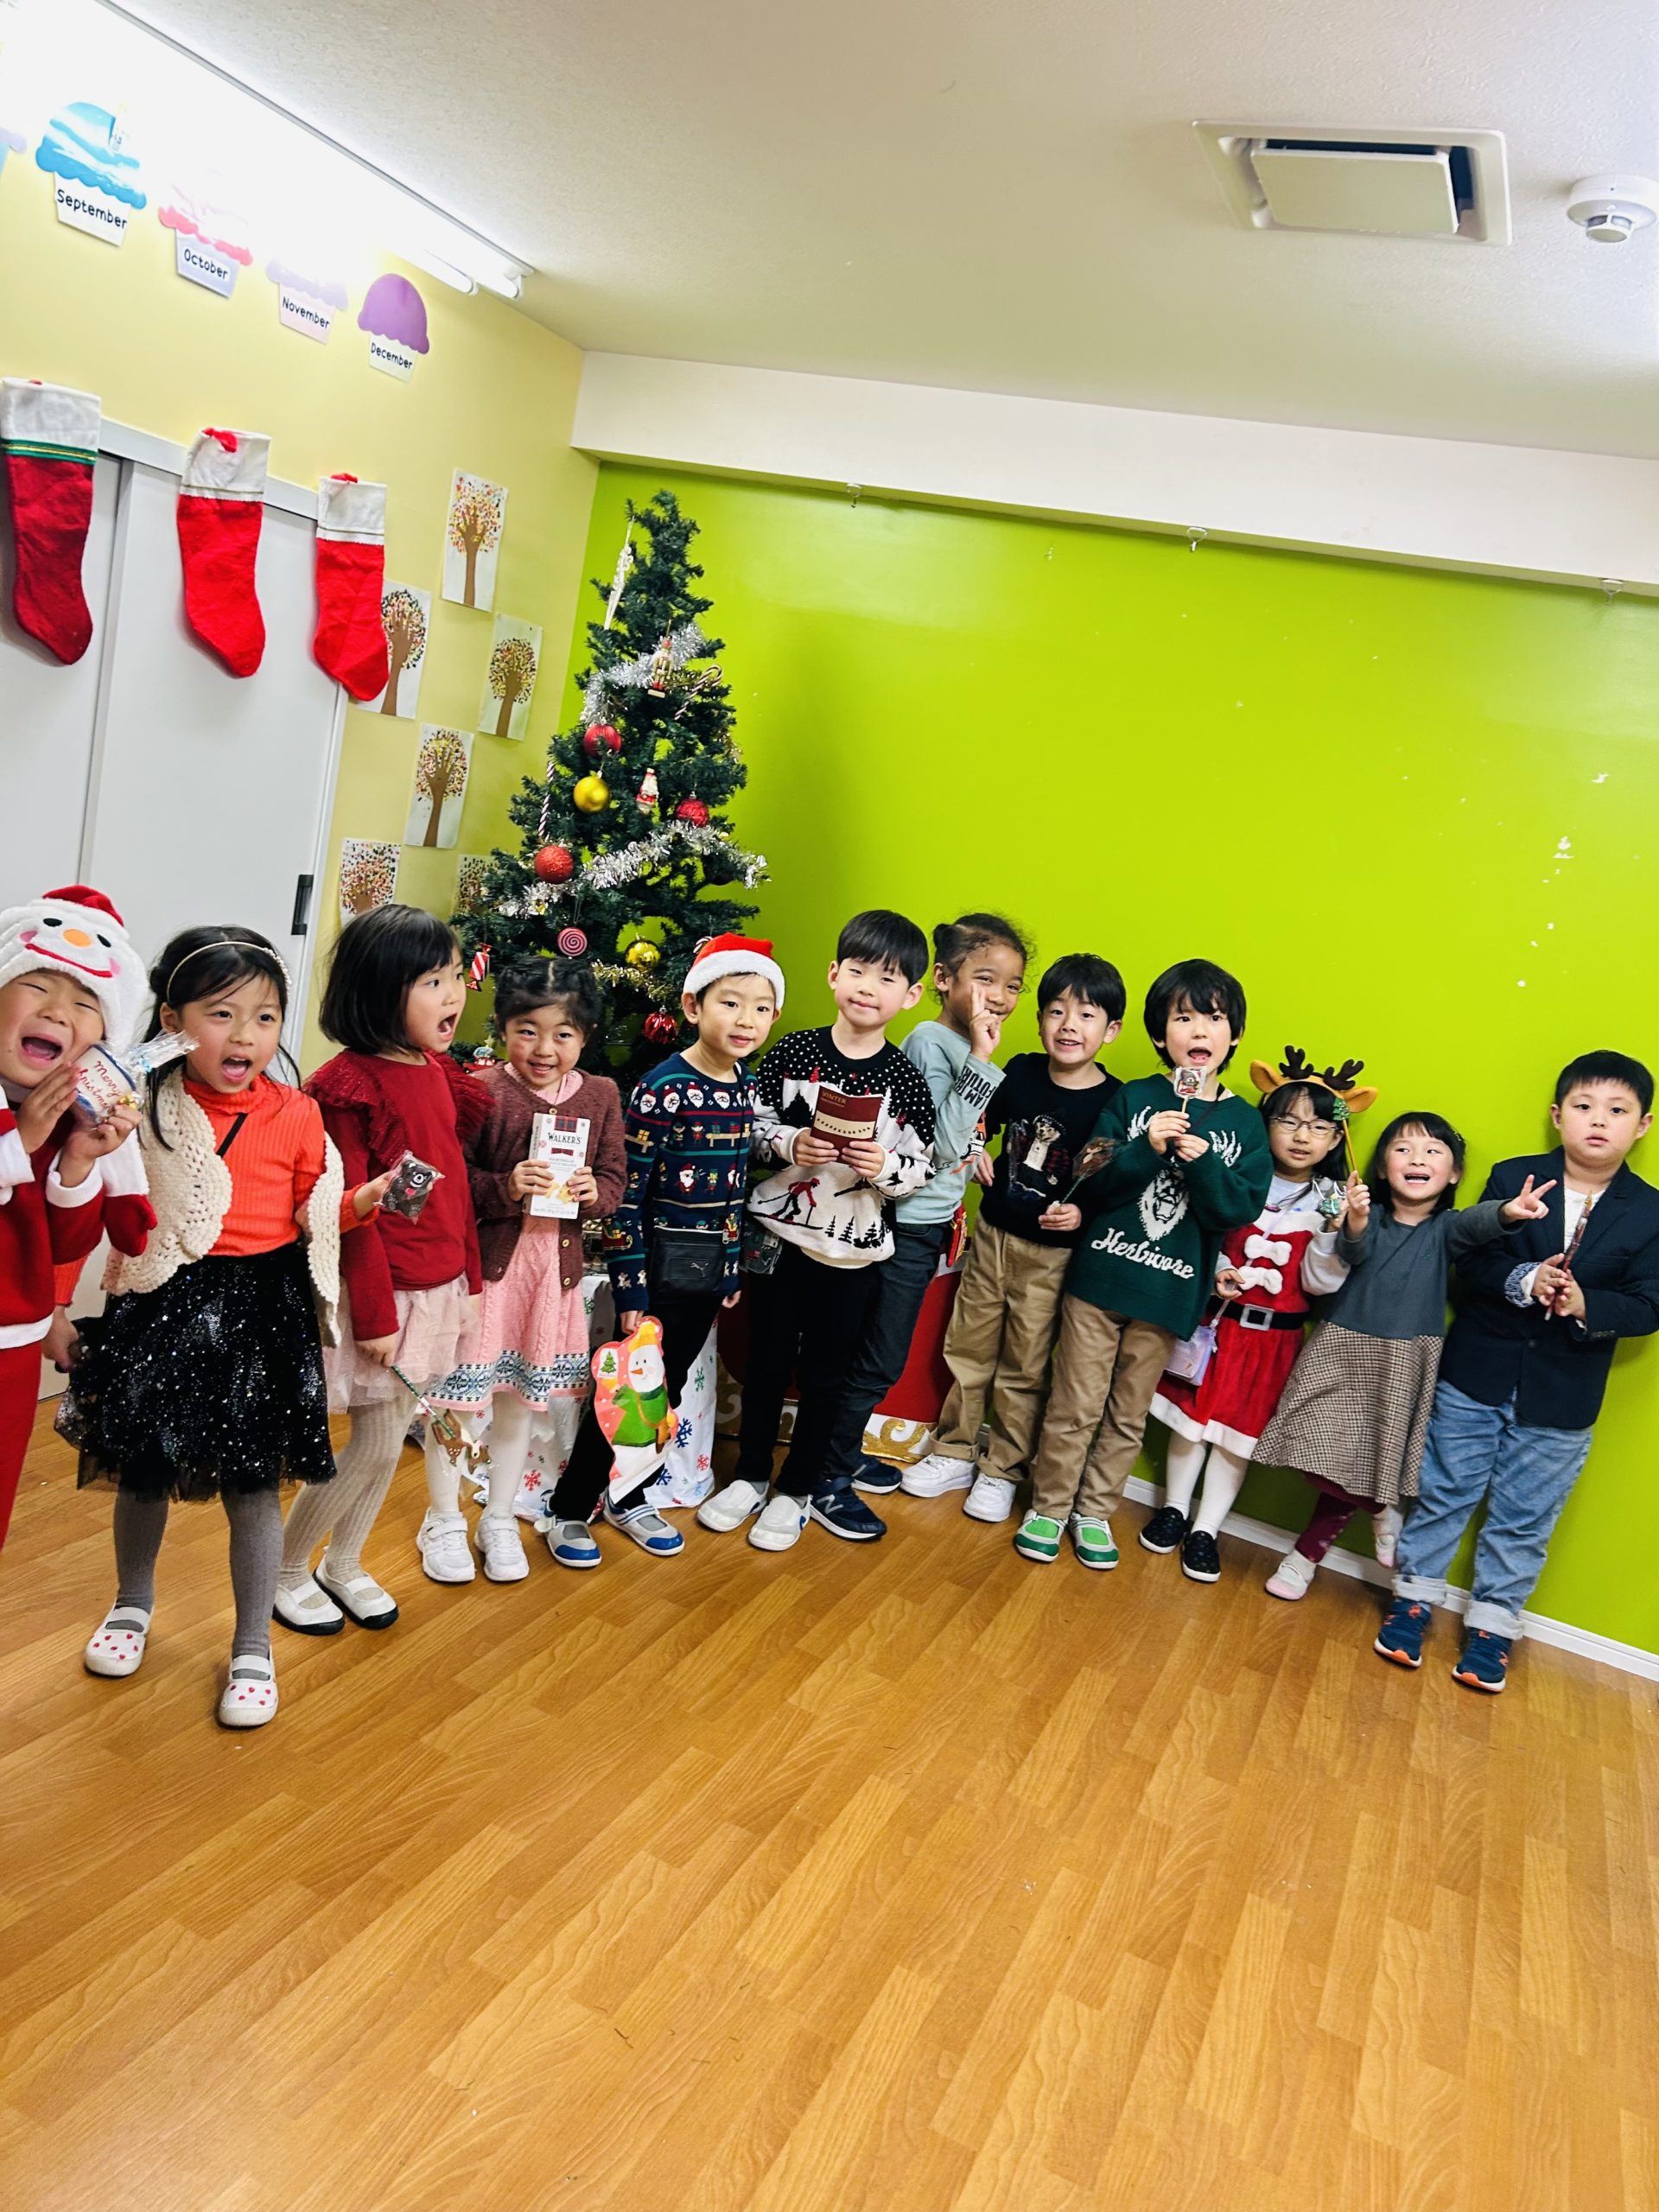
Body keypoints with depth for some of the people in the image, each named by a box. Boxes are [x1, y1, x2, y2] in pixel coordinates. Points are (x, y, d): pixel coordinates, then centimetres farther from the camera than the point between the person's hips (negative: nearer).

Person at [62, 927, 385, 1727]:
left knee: (253, 1487, 5)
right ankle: (133, 1602, 46)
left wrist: (362, 1202, -13)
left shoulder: (296, 1115, -4)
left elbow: (314, 1215, 3)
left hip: (260, 1313, -1)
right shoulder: (142, 1108, -3)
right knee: (141, 1471, 16)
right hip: (162, 1308, 1)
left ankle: (253, 1648, 23)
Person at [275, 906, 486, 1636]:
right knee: (377, 1444, 1)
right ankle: (287, 1569, 23)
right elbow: (348, 1214, -17)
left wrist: (466, 1281, 9)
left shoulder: (439, 1074, 5)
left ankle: (343, 1564, 35)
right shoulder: (349, 1085, -17)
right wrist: (374, 1312, -16)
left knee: (390, 1441, 16)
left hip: (437, 1291, 7)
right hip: (381, 1294, -7)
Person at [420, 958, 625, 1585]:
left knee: (524, 1395, 17)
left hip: (555, 1263, 5)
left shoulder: (600, 1097, 3)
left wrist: (594, 1193, -14)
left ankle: (499, 1520, 35)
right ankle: (443, 1521, 27)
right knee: (458, 1392, 6)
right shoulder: (481, 1092, -13)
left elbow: (613, 1179, 7)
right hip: (483, 1260, -4)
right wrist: (504, 1188, -29)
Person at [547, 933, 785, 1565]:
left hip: (712, 1266, 6)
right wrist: (629, 1286, -16)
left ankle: (628, 1497, 33)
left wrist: (737, 1267, 14)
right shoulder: (662, 1090, -18)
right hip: (661, 1263, -6)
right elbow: (625, 1192, -16)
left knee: (668, 1387, 16)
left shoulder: (749, 1086, 3)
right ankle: (569, 1509, 18)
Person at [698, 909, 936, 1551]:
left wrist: (884, 1167, -21)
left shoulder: (905, 1078, -6)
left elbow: (920, 1167, -2)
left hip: (854, 1248, 0)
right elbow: (751, 1127, 0)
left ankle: (797, 1490, 28)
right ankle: (750, 1477, 31)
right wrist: (789, 1144, -18)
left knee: (825, 1374, 11)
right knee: (765, 1361, 13)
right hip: (780, 1234, 1)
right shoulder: (793, 1052, -5)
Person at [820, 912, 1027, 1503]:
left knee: (881, 1355, 19)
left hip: (932, 1220, 9)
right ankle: (832, 1469, 16)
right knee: (880, 1359, 1)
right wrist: (980, 1060, -27)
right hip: (908, 1221, -9)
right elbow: (940, 1145, -27)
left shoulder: (970, 1046, 8)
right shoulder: (930, 1041, -18)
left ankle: (843, 1452, 33)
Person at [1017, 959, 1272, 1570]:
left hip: (1170, 1292, 1)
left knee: (1128, 1414, 14)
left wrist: (1203, 1161, -22)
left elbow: (1241, 1210, -7)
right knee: (1074, 1406, 6)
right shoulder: (1131, 1100, -2)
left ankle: (1095, 1510, 31)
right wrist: (1147, 1148, -22)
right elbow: (1091, 1184, -7)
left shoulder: (1244, 1124, 1)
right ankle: (1048, 1506, 22)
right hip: (1100, 1274, -1)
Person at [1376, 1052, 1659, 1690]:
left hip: (1562, 1398, 1)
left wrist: (1585, 1305, -25)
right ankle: (1414, 1598, 28)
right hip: (1475, 1374, 0)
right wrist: (1525, 1281, -27)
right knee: (1443, 1492, 11)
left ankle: (1491, 1625, 28)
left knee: (1523, 1518, 11)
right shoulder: (1513, 1179, -5)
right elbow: (1471, 1266, -9)